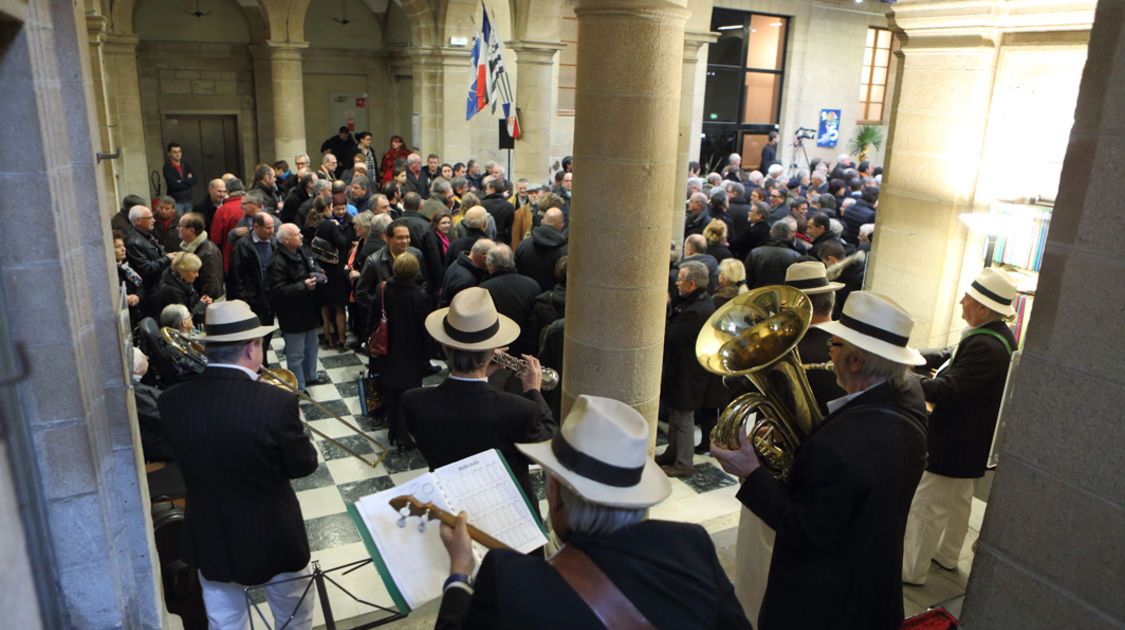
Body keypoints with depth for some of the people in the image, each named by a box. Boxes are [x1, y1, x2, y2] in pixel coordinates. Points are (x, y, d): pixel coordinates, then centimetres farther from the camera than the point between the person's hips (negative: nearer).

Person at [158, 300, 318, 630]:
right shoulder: (277, 402, -27)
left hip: (209, 542, 4)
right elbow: (303, 465, -14)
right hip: (274, 538, -3)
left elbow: (181, 453, 4)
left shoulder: (171, 401, -15)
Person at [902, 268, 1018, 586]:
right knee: (959, 499, 25)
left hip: (953, 442, -10)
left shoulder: (985, 346, -31)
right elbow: (953, 357, 10)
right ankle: (948, 555, 43)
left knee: (928, 506, 3)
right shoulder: (998, 335, 3)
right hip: (971, 439, 10)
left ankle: (911, 570, 16)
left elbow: (949, 389, -34)